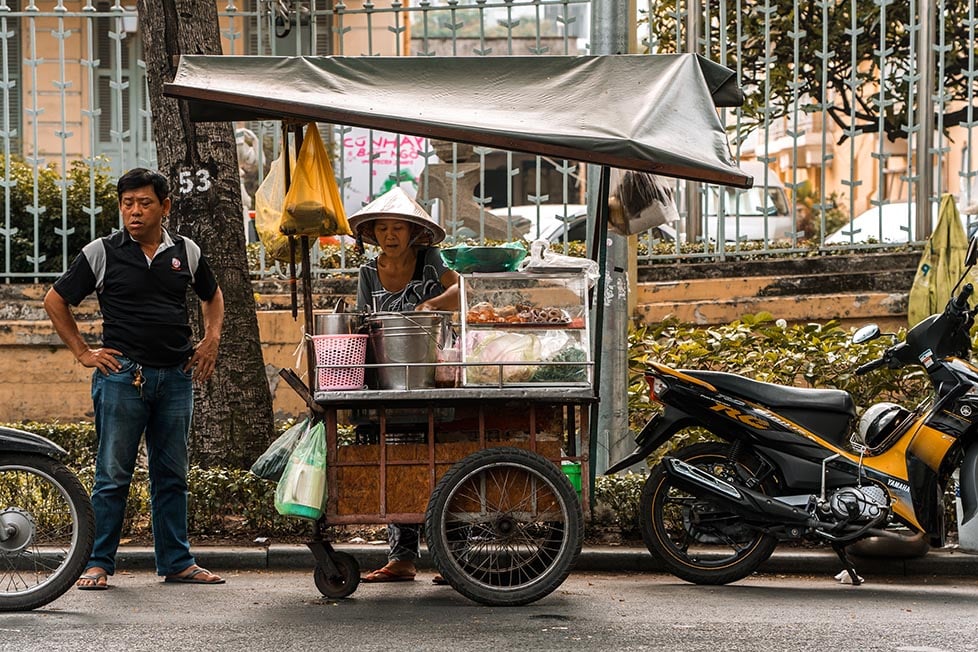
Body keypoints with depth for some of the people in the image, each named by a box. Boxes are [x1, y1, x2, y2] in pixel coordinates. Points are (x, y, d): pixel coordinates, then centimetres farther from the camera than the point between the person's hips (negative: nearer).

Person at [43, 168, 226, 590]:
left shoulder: (186, 252, 9)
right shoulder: (102, 253, -1)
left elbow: (212, 296, 27)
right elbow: (55, 301, 7)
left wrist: (211, 340, 12)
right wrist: (82, 352, 2)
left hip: (176, 376, 3)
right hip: (121, 374, -3)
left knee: (172, 475, 9)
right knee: (113, 475, -1)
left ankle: (177, 562, 16)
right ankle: (98, 563, 7)